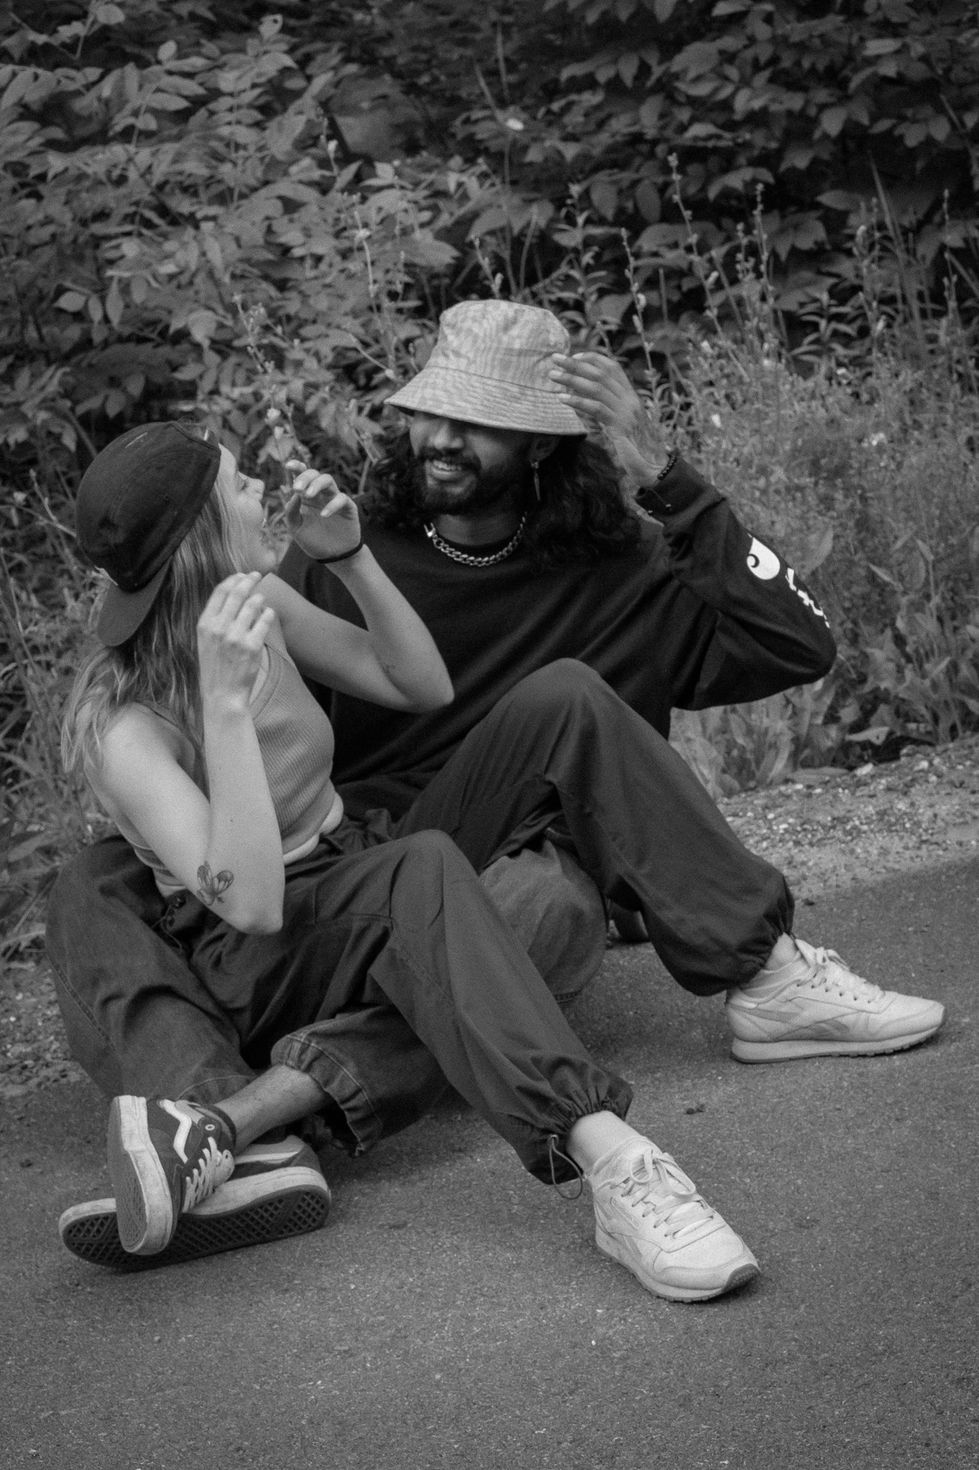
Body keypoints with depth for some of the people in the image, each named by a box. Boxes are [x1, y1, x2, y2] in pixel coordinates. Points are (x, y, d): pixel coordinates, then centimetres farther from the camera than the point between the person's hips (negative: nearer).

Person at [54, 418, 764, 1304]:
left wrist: (349, 558, -7)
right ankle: (611, 1165, -58)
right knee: (421, 869, -41)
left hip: (365, 883, 8)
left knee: (561, 706, -10)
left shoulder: (258, 599, 0)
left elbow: (425, 688, 8)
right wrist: (224, 700, -41)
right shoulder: (125, 726, -23)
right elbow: (249, 900, -35)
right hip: (269, 964, -8)